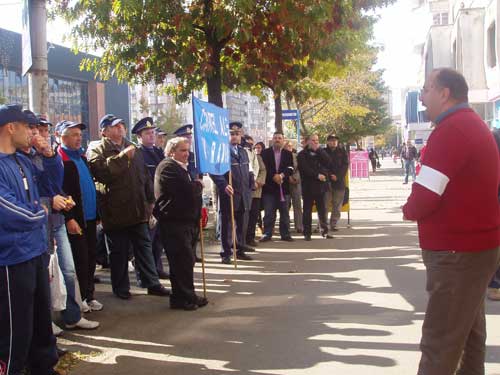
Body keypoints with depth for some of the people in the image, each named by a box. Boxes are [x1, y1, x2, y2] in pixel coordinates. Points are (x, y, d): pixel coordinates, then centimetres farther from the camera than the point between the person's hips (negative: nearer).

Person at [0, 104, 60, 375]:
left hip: (37, 251, 9)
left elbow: (52, 181, 23)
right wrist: (41, 213, -5)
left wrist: (49, 156, 6)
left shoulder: (23, 161, 8)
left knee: (42, 319, 21)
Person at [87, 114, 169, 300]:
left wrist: (150, 200, 13)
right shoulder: (97, 151, -3)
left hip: (138, 209, 5)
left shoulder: (133, 149, 15)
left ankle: (152, 283, 18)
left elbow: (145, 175, 18)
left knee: (144, 247, 10)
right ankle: (121, 287, 19)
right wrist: (123, 156, -22)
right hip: (115, 211, -5)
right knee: (119, 251, 6)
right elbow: (102, 171, -24)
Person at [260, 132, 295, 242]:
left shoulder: (288, 154, 11)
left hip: (284, 187, 2)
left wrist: (282, 175, -17)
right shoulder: (265, 153, 6)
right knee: (269, 213, -1)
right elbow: (264, 167, -4)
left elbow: (290, 168, 0)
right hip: (269, 187, -2)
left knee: (285, 212, 5)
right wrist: (274, 176, -14)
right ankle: (267, 234, 5)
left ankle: (285, 234, 11)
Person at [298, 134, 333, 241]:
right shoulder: (303, 154, 3)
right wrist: (317, 175, -17)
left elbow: (328, 162, -3)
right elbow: (305, 168, -10)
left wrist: (319, 150, -7)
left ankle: (324, 231, 12)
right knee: (307, 210, 1)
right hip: (308, 186, -3)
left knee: (322, 209, 6)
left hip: (321, 185, 3)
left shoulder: (321, 152, 15)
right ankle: (307, 233, 5)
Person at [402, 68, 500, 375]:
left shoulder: (450, 130, -18)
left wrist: (409, 210, -2)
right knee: (469, 329, 18)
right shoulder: (475, 125, 14)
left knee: (441, 341, -5)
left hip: (457, 251, -10)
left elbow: (424, 198, -23)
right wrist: (417, 208, 5)